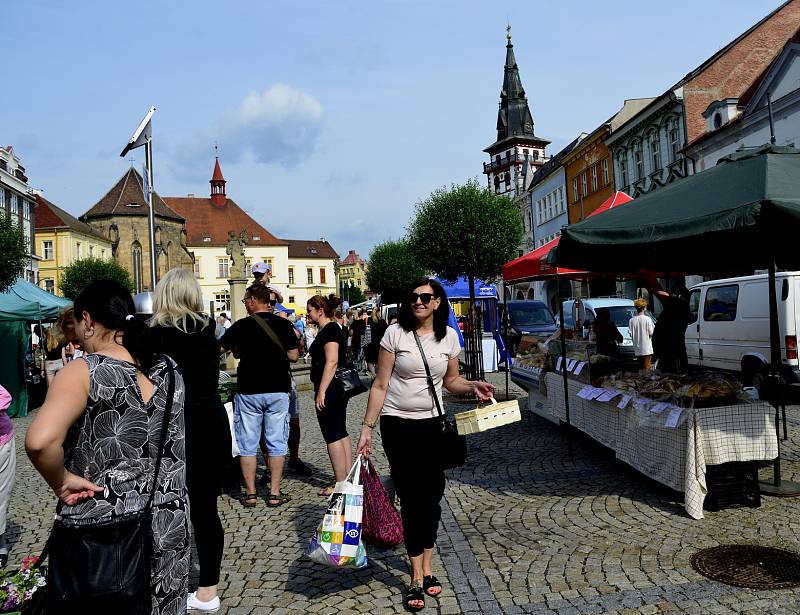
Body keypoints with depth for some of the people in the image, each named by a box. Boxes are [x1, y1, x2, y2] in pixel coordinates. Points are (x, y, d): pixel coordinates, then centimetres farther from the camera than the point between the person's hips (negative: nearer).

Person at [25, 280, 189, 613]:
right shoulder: (168, 369, 1)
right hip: (170, 524, 5)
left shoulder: (83, 372, -16)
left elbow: (40, 441, -32)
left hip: (102, 532, -4)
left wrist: (61, 482, -16)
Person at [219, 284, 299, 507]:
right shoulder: (283, 324, -2)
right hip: (277, 390, 1)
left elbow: (218, 349, 5)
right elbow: (293, 356, -3)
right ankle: (274, 493, 9)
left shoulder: (241, 326, -4)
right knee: (276, 443, 8)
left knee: (247, 445, 9)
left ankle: (250, 493, 13)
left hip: (248, 391, -1)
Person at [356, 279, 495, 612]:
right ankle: (417, 577, 11)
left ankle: (427, 565, 26)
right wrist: (367, 427, -8)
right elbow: (380, 385, -6)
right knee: (411, 498, 0)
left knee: (432, 496, 7)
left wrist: (472, 387, -8)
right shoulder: (395, 333, -9)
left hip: (432, 424, 3)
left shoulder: (449, 336, 1)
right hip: (397, 424, -3)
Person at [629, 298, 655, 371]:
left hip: (637, 349, 4)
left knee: (641, 368, 14)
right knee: (647, 368, 0)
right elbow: (651, 333, -7)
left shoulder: (631, 320, -2)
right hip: (647, 349, -4)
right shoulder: (647, 319, -11)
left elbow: (631, 335, 0)